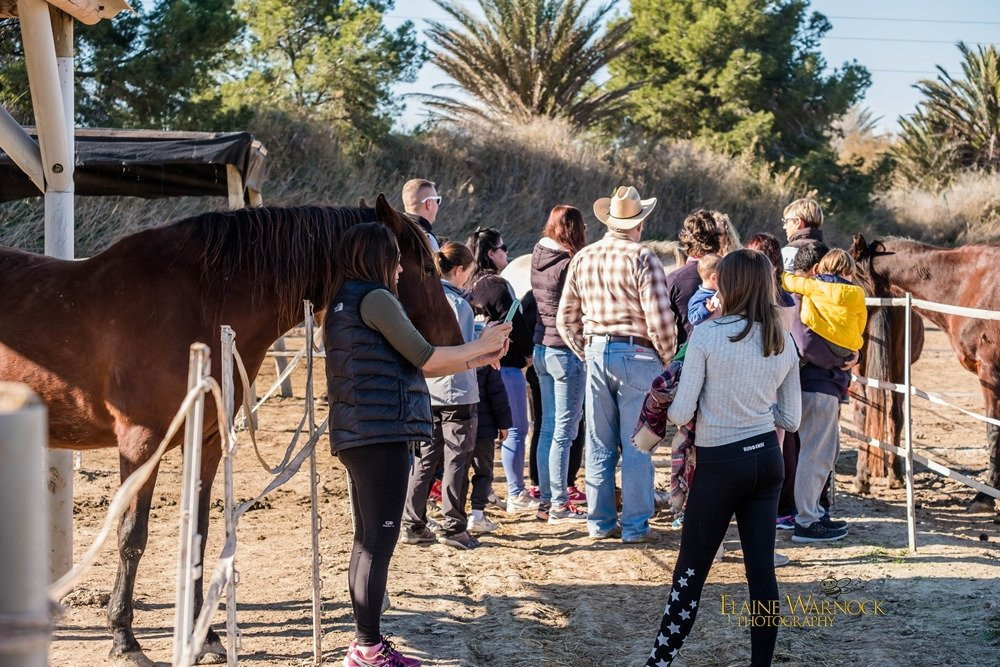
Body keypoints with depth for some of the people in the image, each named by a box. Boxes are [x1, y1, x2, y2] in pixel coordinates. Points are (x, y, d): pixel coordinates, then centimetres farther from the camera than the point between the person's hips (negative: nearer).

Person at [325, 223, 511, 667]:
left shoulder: (346, 301, 18)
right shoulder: (376, 299, -12)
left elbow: (409, 366, 18)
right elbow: (424, 358, -10)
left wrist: (479, 359, 16)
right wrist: (480, 346, 4)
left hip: (356, 435, 10)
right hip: (382, 434, -10)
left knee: (367, 542, 14)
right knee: (379, 544, -5)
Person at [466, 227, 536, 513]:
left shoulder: (471, 286, 8)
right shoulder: (498, 286, -15)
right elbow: (515, 323, -13)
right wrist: (529, 351, 2)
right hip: (506, 364, -9)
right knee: (515, 429, -3)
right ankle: (516, 495, -2)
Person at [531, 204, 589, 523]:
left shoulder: (539, 259, 7)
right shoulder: (570, 264, -16)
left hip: (542, 349, 8)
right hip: (567, 350, -8)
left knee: (548, 427, 15)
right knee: (564, 431, -4)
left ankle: (546, 497, 21)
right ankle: (559, 505, -1)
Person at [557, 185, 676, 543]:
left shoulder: (582, 258, 6)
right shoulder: (643, 258, -11)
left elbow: (565, 319, 10)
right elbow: (659, 318, -15)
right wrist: (667, 356, 0)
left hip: (596, 353, 5)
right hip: (637, 354, -5)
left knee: (599, 444, 11)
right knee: (636, 446, 2)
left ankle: (600, 522, 16)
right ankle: (635, 525, 5)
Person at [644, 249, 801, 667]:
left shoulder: (707, 335, -13)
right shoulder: (784, 343, 2)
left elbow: (681, 413, -12)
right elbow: (791, 420, 8)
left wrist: (664, 409, 9)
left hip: (720, 463, -4)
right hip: (767, 459, 5)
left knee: (691, 569, 5)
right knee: (761, 568, 7)